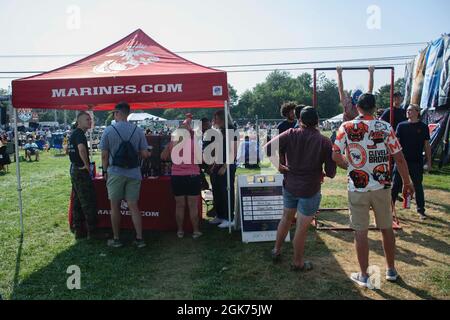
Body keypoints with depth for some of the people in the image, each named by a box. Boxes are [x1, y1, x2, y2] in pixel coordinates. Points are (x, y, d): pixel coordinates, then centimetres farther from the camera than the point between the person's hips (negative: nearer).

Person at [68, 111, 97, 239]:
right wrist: (87, 164, -24)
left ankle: (78, 231, 21)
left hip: (74, 170, 10)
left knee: (77, 202, 13)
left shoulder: (74, 133, 16)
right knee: (89, 202, -4)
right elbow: (81, 149, -35)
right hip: (81, 171, -10)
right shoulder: (79, 133, -15)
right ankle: (92, 232, 1)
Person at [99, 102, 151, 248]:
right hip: (133, 173, 2)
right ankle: (139, 238, 8)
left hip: (115, 173, -2)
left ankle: (116, 239, 19)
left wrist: (105, 171, 9)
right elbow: (144, 154, -3)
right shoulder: (138, 130, -2)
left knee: (115, 206, 10)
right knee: (133, 206, 8)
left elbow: (104, 155, -4)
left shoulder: (108, 130, -5)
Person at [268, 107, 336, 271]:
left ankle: (277, 250, 39)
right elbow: (331, 172, -11)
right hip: (310, 190, -3)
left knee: (286, 217, 25)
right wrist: (320, 173, 10)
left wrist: (278, 164, 0)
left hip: (289, 185, 4)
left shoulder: (291, 134, -6)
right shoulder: (324, 141, -11)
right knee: (302, 227, 9)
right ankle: (298, 263, 26)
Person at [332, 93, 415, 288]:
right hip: (382, 186, 2)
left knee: (361, 232, 7)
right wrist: (407, 182, 10)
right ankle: (391, 270, 32)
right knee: (387, 228, 17)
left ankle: (364, 276, 16)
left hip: (357, 187, -2)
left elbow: (335, 156, -8)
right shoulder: (385, 127, -3)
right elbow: (399, 158, -1)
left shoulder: (346, 127, -6)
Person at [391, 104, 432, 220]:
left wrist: (429, 161, 3)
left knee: (418, 186, 8)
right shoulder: (401, 125, 4)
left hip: (417, 162, 0)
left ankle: (421, 210, 20)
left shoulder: (423, 127, 2)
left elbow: (427, 145, 5)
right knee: (396, 185, 4)